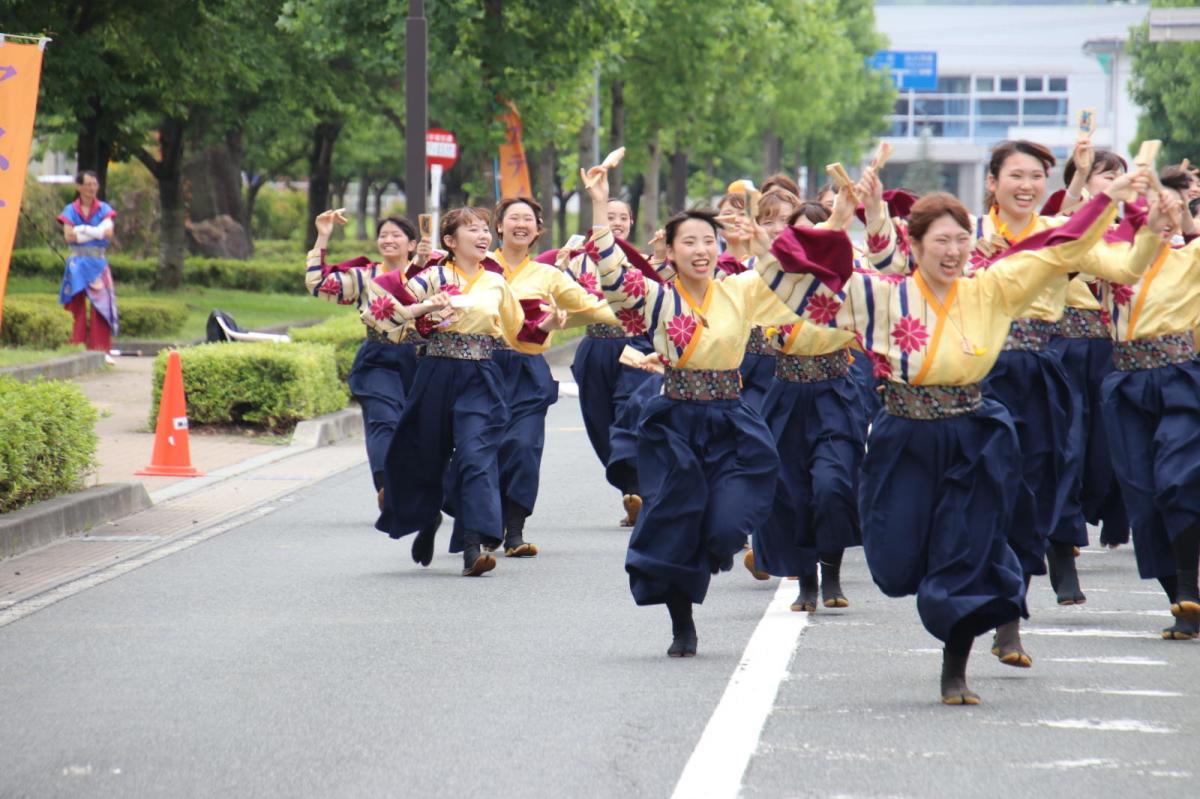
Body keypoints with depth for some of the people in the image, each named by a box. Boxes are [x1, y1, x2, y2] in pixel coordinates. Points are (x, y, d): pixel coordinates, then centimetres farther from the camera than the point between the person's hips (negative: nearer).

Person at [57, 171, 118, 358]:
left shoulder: (104, 209, 7)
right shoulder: (71, 210, 7)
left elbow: (108, 233, -8)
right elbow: (69, 236, -7)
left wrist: (83, 230, -10)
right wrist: (97, 232, -9)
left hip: (98, 263, 0)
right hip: (77, 263, 0)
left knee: (101, 307, -8)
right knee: (77, 306, -3)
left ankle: (101, 350, -8)